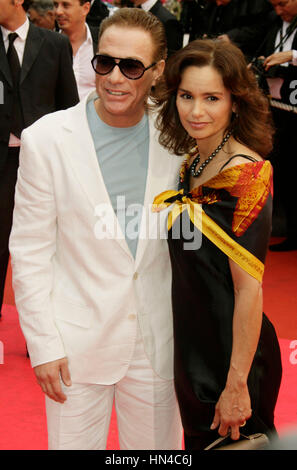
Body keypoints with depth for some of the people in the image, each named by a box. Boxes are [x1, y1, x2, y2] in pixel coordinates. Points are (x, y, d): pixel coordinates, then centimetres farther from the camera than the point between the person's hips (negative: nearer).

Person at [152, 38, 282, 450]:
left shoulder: (245, 176, -22)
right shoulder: (194, 163, 2)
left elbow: (249, 289, -23)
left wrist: (237, 385, -22)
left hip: (234, 357, -8)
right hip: (196, 354, 8)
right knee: (200, 440, 23)